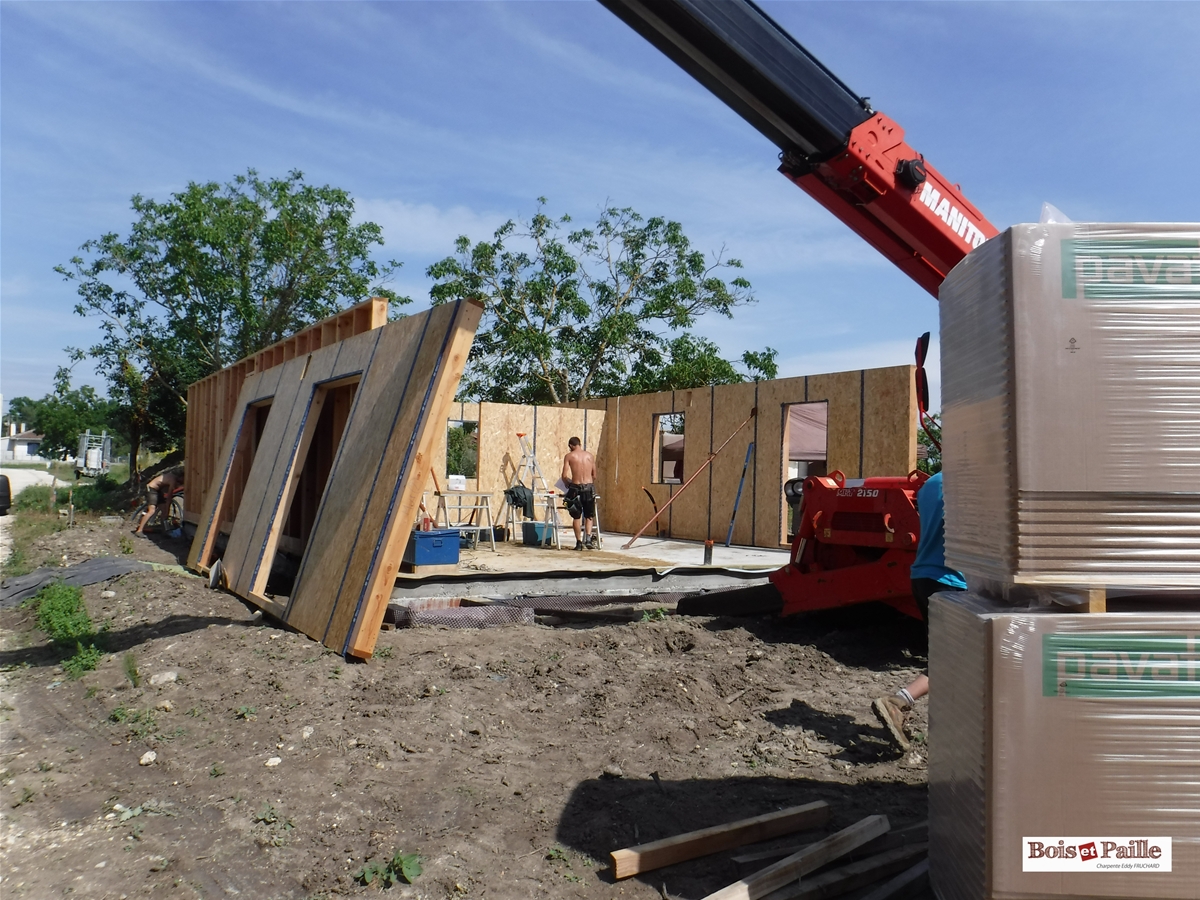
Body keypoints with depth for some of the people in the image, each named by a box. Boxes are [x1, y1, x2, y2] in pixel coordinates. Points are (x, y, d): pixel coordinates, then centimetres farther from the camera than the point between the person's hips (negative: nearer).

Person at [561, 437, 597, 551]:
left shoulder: (569, 456, 1)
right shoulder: (590, 456, 10)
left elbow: (564, 475, -4)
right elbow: (594, 475, 10)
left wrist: (568, 483, 15)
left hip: (576, 488, -2)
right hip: (589, 487, 2)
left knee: (576, 517, 11)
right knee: (589, 516, 14)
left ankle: (579, 542, 11)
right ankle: (588, 538, -4)